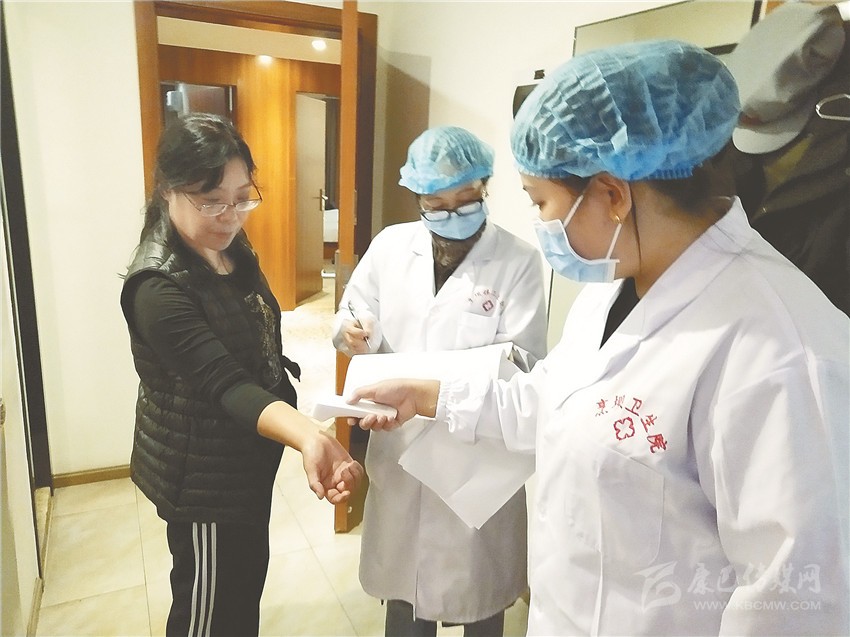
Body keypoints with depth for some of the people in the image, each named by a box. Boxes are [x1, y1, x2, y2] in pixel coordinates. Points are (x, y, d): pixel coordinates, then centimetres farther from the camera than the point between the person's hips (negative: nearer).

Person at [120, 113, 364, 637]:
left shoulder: (233, 250, -1)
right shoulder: (159, 288, -28)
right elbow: (227, 385, -35)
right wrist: (308, 434, -51)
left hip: (248, 457, 8)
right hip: (202, 475, -8)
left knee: (248, 576, 27)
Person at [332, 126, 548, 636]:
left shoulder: (520, 261, -11)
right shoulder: (390, 246, 0)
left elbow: (523, 360, -16)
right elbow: (354, 317, 6)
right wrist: (354, 334, -17)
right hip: (400, 445, 3)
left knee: (480, 586, 18)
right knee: (402, 575, 22)